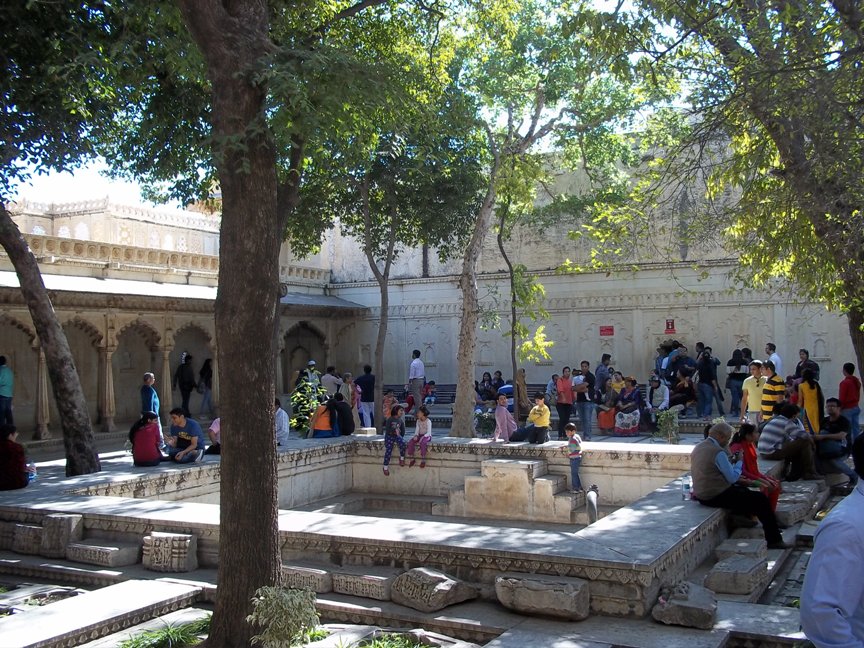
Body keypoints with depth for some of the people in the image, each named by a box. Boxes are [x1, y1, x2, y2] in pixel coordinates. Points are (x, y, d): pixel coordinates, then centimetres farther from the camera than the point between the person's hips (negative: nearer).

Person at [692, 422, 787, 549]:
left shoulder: (698, 448, 9)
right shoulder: (718, 452, -19)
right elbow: (732, 478, -17)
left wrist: (738, 479, 16)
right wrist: (739, 461, -1)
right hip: (716, 497, -9)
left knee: (742, 489, 31)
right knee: (761, 499, -4)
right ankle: (774, 540, 0)